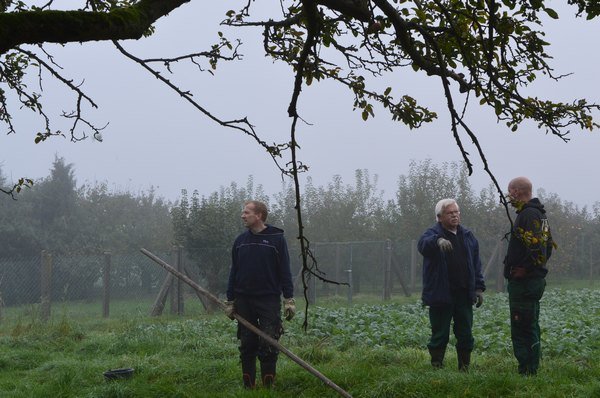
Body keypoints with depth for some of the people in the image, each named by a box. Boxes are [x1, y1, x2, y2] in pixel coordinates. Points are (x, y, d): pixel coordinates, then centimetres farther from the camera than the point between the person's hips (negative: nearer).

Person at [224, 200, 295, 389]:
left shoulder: (276, 239, -2)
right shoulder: (240, 241, 10)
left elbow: (285, 271, -2)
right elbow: (234, 272, 14)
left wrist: (289, 299, -6)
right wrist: (230, 301, 11)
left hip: (269, 301, -4)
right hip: (244, 301, 4)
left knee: (268, 345, -5)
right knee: (247, 345, 6)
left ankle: (268, 386, 2)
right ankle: (248, 386, 13)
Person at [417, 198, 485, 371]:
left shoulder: (467, 235, 14)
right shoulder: (434, 234, -3)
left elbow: (476, 264, 18)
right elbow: (423, 244, -28)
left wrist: (479, 287, 10)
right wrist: (438, 241, -49)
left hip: (464, 295, 5)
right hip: (441, 296, -5)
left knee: (465, 335, 9)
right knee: (440, 336, 0)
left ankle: (465, 368, 19)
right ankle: (436, 368, 9)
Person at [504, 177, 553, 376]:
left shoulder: (528, 215, -16)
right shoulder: (539, 214, 17)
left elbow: (536, 248, -27)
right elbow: (547, 246, 23)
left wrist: (524, 270, -20)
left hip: (524, 282, -11)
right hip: (535, 280, 11)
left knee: (522, 329, -8)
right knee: (530, 328, 15)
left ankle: (527, 371, -7)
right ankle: (532, 370, 22)